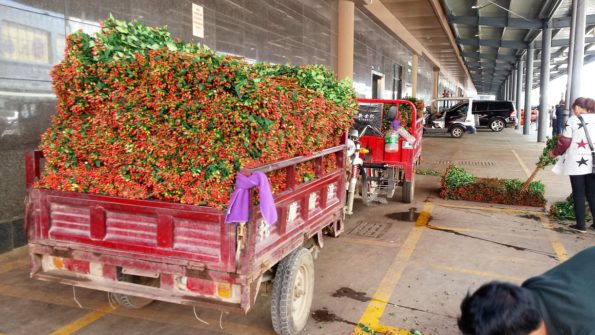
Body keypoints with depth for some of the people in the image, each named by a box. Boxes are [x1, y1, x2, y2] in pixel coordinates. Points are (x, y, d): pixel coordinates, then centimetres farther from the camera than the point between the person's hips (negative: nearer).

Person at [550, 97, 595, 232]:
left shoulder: (573, 120, -5)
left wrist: (554, 152, 10)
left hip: (577, 162, -4)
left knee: (578, 194, 4)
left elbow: (564, 142, -5)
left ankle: (581, 225, 7)